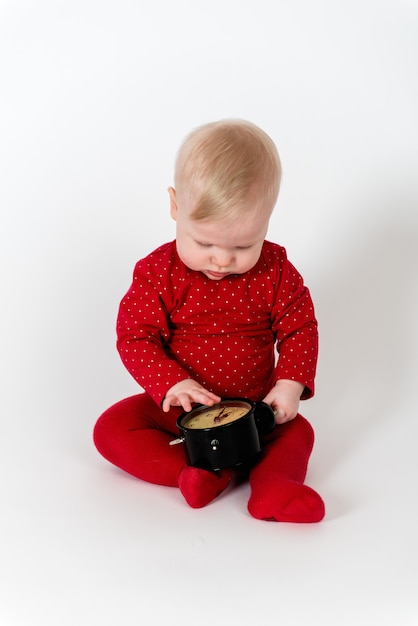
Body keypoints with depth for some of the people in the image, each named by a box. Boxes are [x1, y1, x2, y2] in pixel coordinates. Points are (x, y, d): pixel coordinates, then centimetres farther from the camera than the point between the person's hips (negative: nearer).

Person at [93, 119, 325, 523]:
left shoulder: (275, 271, -11)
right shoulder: (157, 273, -14)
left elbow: (300, 329, -3)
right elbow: (134, 337, -12)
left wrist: (290, 384, -20)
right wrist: (170, 383, -28)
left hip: (253, 407, 1)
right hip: (175, 405, 0)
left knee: (298, 431, -19)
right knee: (110, 429, -19)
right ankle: (191, 472, -30)